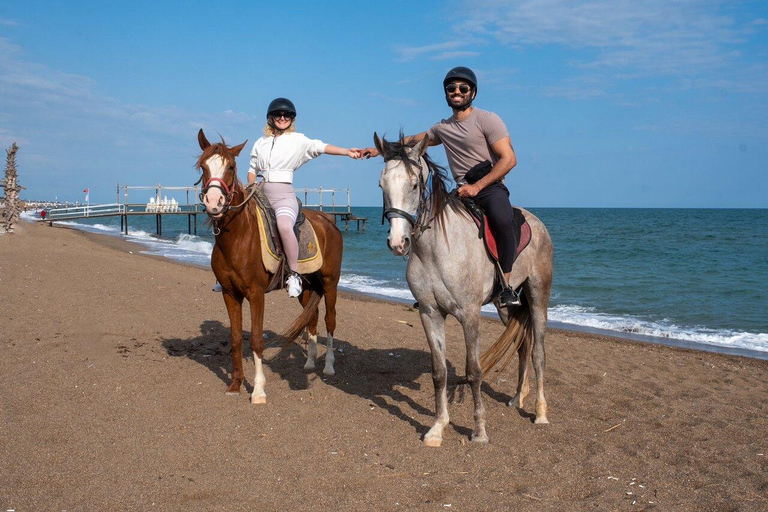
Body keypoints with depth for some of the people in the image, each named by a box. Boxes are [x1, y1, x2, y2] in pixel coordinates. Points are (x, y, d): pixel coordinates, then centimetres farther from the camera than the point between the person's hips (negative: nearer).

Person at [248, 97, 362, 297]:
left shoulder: (298, 140, 4)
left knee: (284, 226, -35)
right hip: (261, 195, 6)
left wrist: (347, 152, -27)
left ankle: (294, 275, -25)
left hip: (283, 195, -5)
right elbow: (252, 170, 20)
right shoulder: (260, 143, 16)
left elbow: (320, 147, -11)